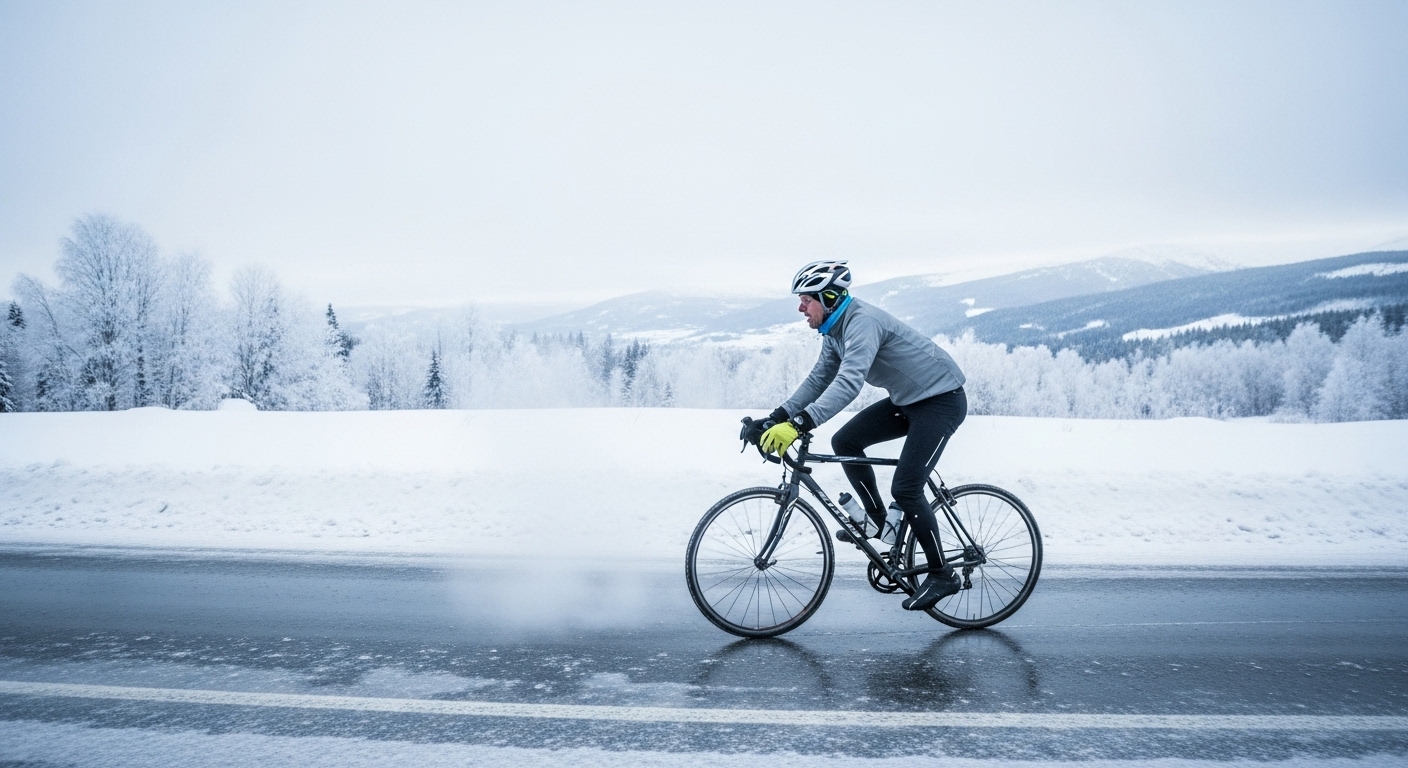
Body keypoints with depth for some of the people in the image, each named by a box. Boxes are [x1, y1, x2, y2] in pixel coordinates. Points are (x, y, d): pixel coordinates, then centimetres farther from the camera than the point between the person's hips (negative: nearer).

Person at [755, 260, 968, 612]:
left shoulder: (863, 321, -27)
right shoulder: (835, 331, 4)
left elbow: (849, 382, -39)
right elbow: (819, 379, 8)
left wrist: (798, 424, -47)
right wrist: (778, 417, -2)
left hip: (941, 399, -10)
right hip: (907, 399, 10)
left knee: (905, 488, -15)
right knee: (844, 442, 2)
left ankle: (943, 575, 1)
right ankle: (879, 521, 15)